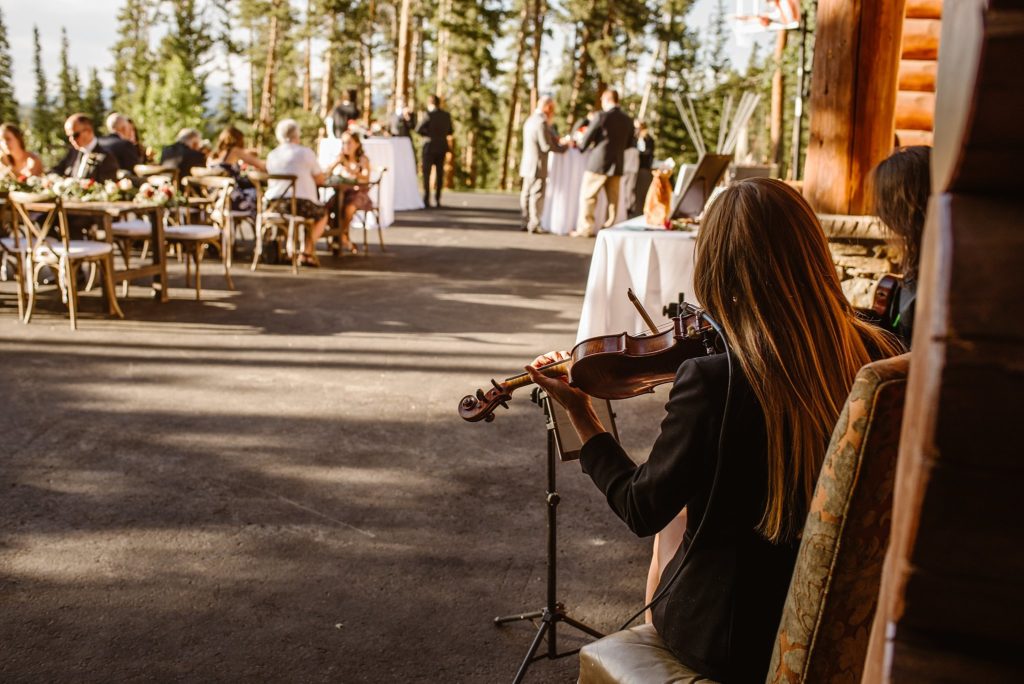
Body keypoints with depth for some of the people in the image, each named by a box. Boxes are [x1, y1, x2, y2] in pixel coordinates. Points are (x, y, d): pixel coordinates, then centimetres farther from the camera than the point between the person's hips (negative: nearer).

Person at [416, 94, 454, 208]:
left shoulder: (428, 115, -11)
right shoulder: (446, 115, 3)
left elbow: (418, 129, -17)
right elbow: (450, 131, 13)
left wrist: (427, 134, 1)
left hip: (429, 146, -4)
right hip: (442, 147, 4)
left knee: (426, 173, 1)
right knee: (439, 173, 10)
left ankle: (426, 200, -6)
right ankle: (437, 200, 8)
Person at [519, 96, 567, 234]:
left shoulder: (530, 120, 14)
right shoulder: (542, 122, -17)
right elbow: (546, 146, -18)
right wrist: (564, 147, -7)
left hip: (527, 165, 9)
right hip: (537, 165, -9)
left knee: (527, 193, 11)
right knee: (537, 194, -4)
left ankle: (526, 222, 15)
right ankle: (534, 225, -2)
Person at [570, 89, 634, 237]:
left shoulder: (602, 117, -12)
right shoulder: (628, 120, 5)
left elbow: (586, 139, -8)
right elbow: (628, 143, 14)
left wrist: (581, 148, 12)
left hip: (598, 163, -5)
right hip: (617, 165, 5)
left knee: (587, 196, 4)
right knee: (613, 198, 10)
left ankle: (585, 228, 3)